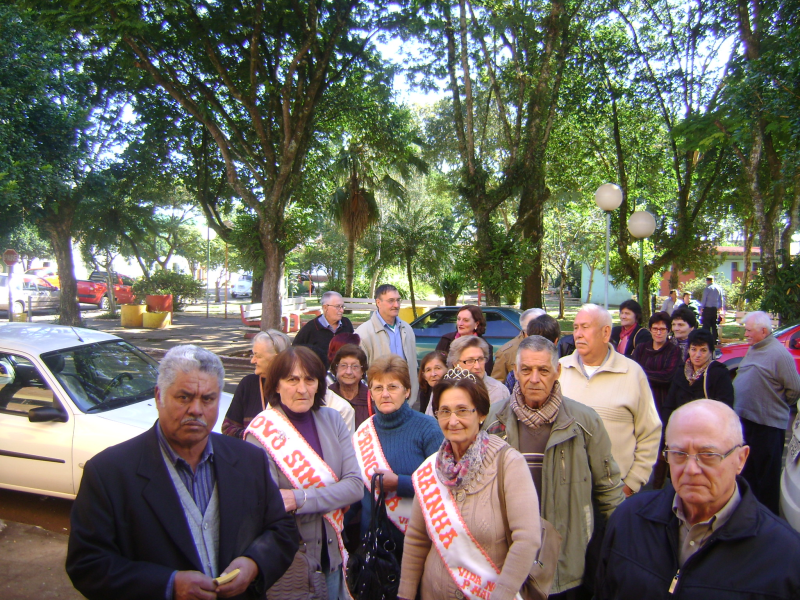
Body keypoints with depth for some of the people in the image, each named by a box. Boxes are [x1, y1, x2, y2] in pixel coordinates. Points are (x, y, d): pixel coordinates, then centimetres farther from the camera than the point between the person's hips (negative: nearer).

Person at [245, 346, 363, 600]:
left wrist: (300, 500, -21)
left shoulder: (332, 420, -2)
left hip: (331, 554, 4)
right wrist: (331, 498, -18)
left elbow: (356, 485, -10)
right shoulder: (262, 431, -16)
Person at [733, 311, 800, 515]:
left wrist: (776, 406, -1)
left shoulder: (779, 354, -17)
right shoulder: (753, 349, 9)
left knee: (766, 473, 3)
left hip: (768, 424, -9)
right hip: (746, 420, 9)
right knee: (747, 468, 19)